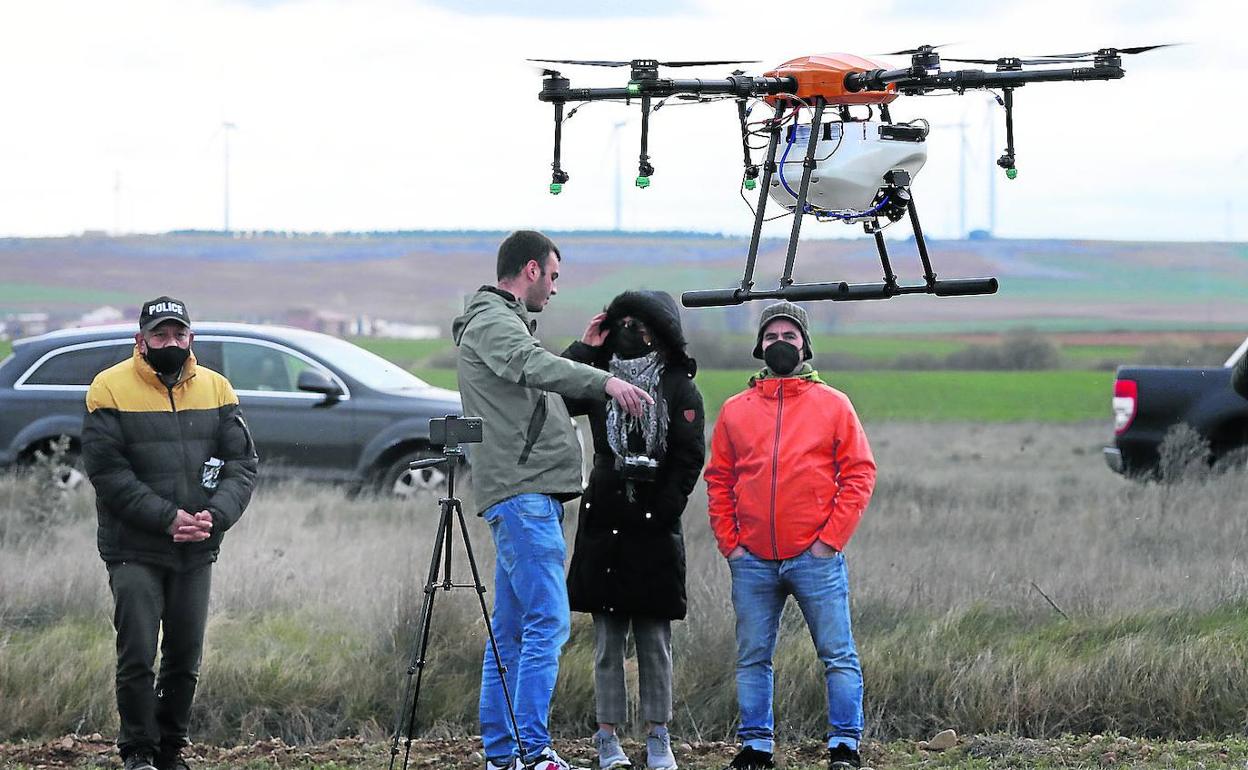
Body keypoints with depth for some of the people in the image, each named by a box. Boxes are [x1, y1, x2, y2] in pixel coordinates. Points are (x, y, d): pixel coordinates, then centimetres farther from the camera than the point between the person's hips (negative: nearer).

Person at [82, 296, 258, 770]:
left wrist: (215, 516, -13)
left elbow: (243, 462, 4)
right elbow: (106, 470, -11)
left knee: (185, 660, 9)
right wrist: (167, 518, -18)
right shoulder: (111, 389, -5)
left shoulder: (216, 389, 7)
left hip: (196, 552, 4)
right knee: (137, 656, -8)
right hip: (134, 550, -4)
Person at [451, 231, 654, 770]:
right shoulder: (491, 321, -8)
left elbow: (547, 381, 27)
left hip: (531, 497, 11)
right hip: (521, 491, -11)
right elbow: (533, 365, -28)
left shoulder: (505, 322, 25)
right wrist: (604, 381, -40)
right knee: (548, 621, -15)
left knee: (511, 627, 10)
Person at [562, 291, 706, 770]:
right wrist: (584, 349, -1)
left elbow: (689, 459, -4)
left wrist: (660, 511, -10)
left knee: (655, 639, 3)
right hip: (604, 526, 2)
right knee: (608, 637, 3)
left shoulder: (679, 388, 1)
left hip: (655, 532, -2)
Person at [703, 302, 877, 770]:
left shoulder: (832, 405, 4)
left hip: (815, 557, -3)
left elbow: (859, 473, 1)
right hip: (752, 563, 3)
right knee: (752, 658, 6)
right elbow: (718, 480, 13)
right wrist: (730, 543, 3)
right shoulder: (736, 411, 11)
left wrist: (830, 538, -7)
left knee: (838, 656, -4)